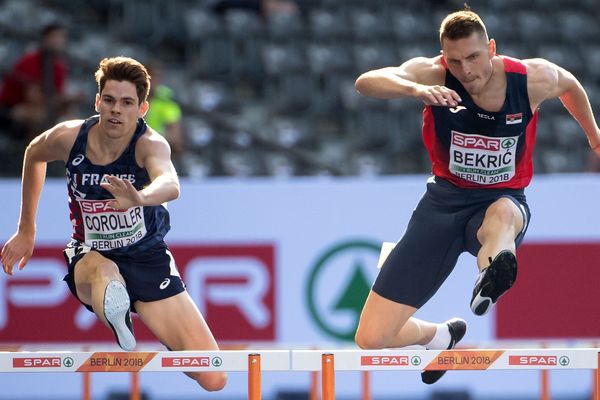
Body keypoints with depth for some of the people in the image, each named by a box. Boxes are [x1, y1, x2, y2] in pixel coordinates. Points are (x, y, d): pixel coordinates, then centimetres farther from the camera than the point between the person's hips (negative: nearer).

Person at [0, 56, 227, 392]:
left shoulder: (150, 144, -23)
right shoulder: (69, 137, -14)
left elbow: (170, 185, -47)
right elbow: (34, 155, 12)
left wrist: (139, 197, -71)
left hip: (149, 259, 1)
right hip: (90, 259, -1)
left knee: (213, 380, -2)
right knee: (105, 275, -44)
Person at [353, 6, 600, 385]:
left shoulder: (533, 78, -13)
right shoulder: (433, 74, -18)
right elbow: (366, 82, -36)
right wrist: (415, 89, -55)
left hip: (504, 199, -1)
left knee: (503, 214, -44)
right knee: (372, 339, -5)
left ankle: (491, 283, -71)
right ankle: (442, 336, 26)